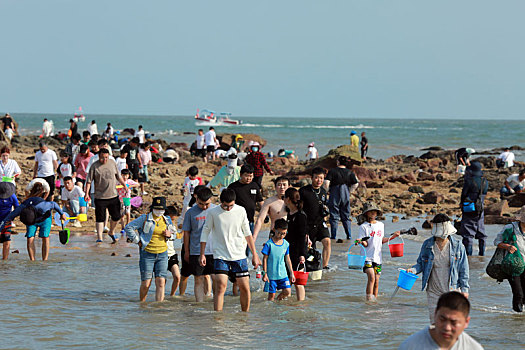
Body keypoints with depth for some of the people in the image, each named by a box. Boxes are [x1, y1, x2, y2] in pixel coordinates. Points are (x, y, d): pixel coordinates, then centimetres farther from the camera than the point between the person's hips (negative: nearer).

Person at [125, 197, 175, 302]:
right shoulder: (145, 218, -3)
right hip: (147, 254, -3)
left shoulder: (167, 220, 10)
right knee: (146, 284, -3)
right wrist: (137, 241, -5)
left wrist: (169, 235, 3)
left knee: (161, 282, -8)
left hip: (162, 254, 3)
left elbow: (173, 231, 27)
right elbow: (128, 227, -2)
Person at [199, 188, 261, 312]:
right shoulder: (212, 212, -4)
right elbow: (205, 232, 6)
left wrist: (254, 254, 14)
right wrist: (202, 254, 2)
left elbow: (247, 233, 12)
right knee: (220, 286, -16)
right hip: (220, 256, -2)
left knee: (245, 288, 2)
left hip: (239, 255, 2)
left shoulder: (241, 211, 2)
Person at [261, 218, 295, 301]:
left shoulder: (286, 244, 3)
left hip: (283, 274, 4)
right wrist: (265, 273, -8)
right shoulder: (269, 244, -10)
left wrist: (291, 273, 15)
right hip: (271, 274, -4)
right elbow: (265, 259, -6)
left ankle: (278, 300, 22)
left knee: (287, 291, -3)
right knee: (271, 295, 1)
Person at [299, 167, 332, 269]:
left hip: (320, 223, 3)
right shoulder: (303, 191, -8)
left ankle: (325, 266, -13)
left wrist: (325, 211, 3)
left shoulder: (323, 192, 9)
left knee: (327, 241, -18)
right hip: (307, 224, -3)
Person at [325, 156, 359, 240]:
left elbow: (326, 182, -17)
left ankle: (333, 237, 1)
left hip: (334, 196, -3)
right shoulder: (350, 172, 3)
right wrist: (350, 192, 13)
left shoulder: (332, 171, -8)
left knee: (334, 217, 2)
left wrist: (326, 191, -1)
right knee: (346, 217, 12)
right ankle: (349, 236, 9)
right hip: (346, 196, 3)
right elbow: (356, 184, 0)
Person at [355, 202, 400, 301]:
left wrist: (393, 236, 18)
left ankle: (375, 299, 15)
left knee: (376, 282, 5)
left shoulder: (381, 225, 13)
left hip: (378, 257, 5)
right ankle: (369, 299, -22)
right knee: (371, 277, -21)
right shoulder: (364, 226, -4)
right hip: (367, 257, -5)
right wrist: (361, 242, -29)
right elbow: (365, 244, -8)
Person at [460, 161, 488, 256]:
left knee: (468, 234, -1)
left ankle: (468, 254, -4)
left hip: (469, 210, -5)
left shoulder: (469, 181, -14)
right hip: (480, 210, 5)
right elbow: (484, 194, 11)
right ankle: (482, 253, 18)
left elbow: (463, 195, -9)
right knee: (481, 233, 15)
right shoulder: (485, 182, 2)